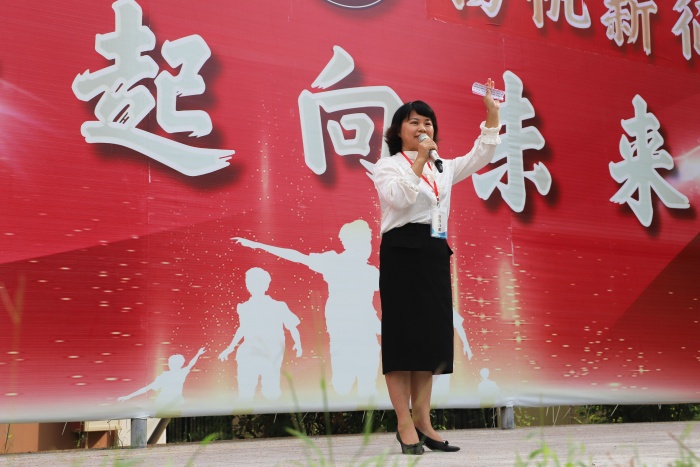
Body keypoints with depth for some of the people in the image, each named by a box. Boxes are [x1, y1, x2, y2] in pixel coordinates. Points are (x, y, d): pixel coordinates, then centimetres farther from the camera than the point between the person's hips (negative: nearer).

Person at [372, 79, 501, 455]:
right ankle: (405, 425, -1)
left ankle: (422, 422, 13)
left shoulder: (442, 168, 19)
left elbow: (480, 157, 12)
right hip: (402, 251, -6)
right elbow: (400, 197, -16)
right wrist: (419, 160, -17)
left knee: (431, 336, 6)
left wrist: (492, 114, 4)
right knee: (402, 334, -5)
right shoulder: (387, 167, 1)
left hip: (436, 254, 7)